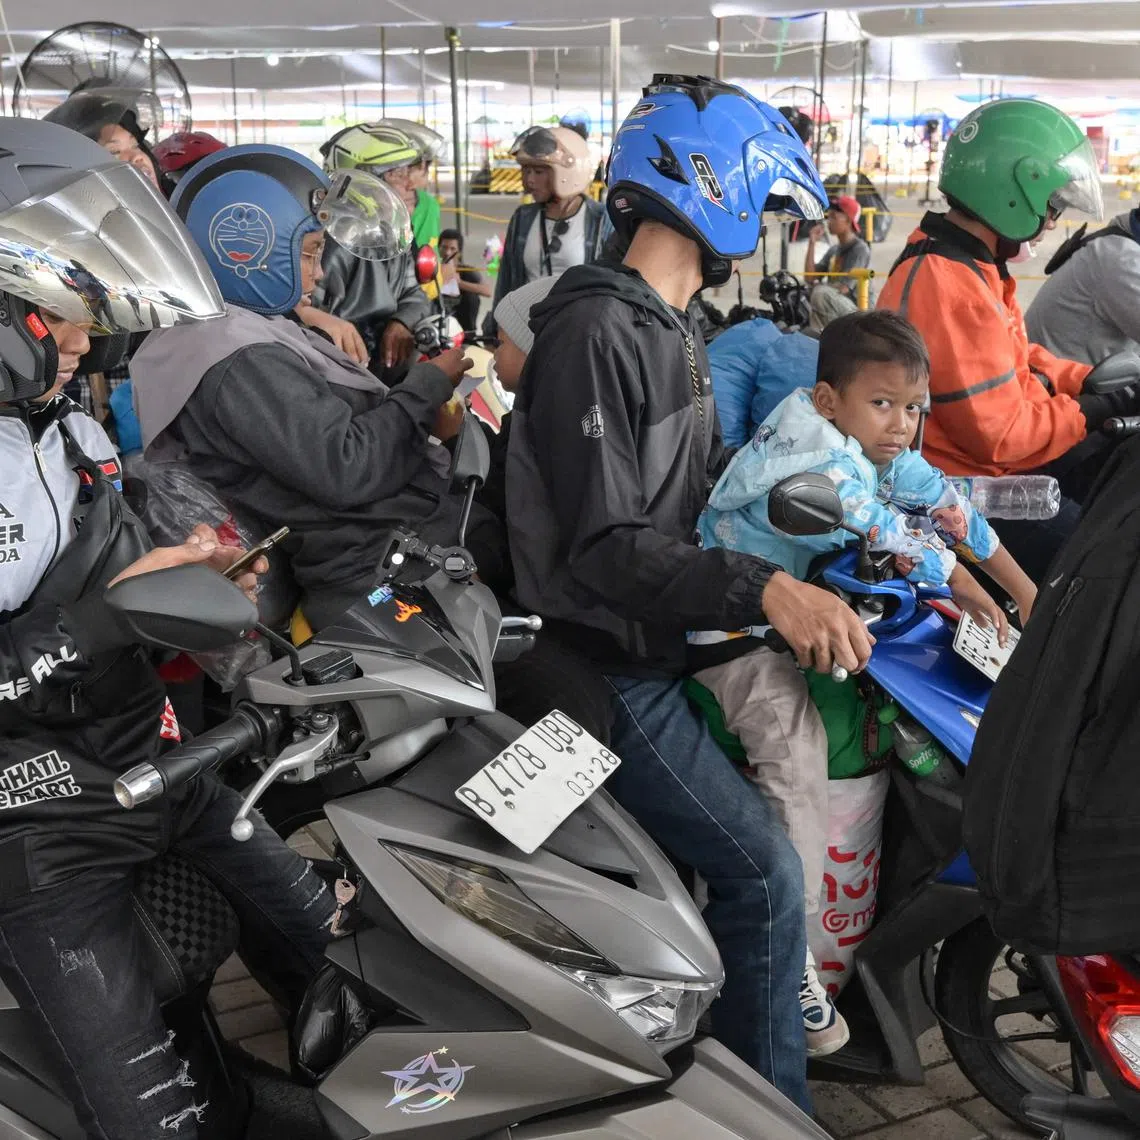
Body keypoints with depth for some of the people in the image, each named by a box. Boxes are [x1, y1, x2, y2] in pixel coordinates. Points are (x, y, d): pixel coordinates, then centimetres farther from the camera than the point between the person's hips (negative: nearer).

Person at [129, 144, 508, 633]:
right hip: (379, 569, -10)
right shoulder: (241, 363, -22)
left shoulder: (242, 332, 12)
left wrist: (424, 417, -1)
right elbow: (343, 467, -26)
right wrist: (427, 386, -13)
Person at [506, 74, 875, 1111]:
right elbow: (604, 547, -25)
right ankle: (771, 1107, 10)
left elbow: (707, 478, 17)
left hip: (665, 648, 10)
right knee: (764, 875, -6)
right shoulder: (594, 333, -19)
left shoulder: (675, 330, 13)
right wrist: (763, 589, -37)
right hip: (609, 675, -10)